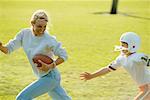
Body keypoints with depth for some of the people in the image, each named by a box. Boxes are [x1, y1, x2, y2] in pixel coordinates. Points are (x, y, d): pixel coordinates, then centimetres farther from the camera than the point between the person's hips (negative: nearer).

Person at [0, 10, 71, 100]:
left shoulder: (49, 40, -21)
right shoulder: (25, 33, -4)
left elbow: (63, 56, -14)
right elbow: (9, 49, -1)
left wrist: (50, 66, -28)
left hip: (51, 77, -7)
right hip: (43, 77, 7)